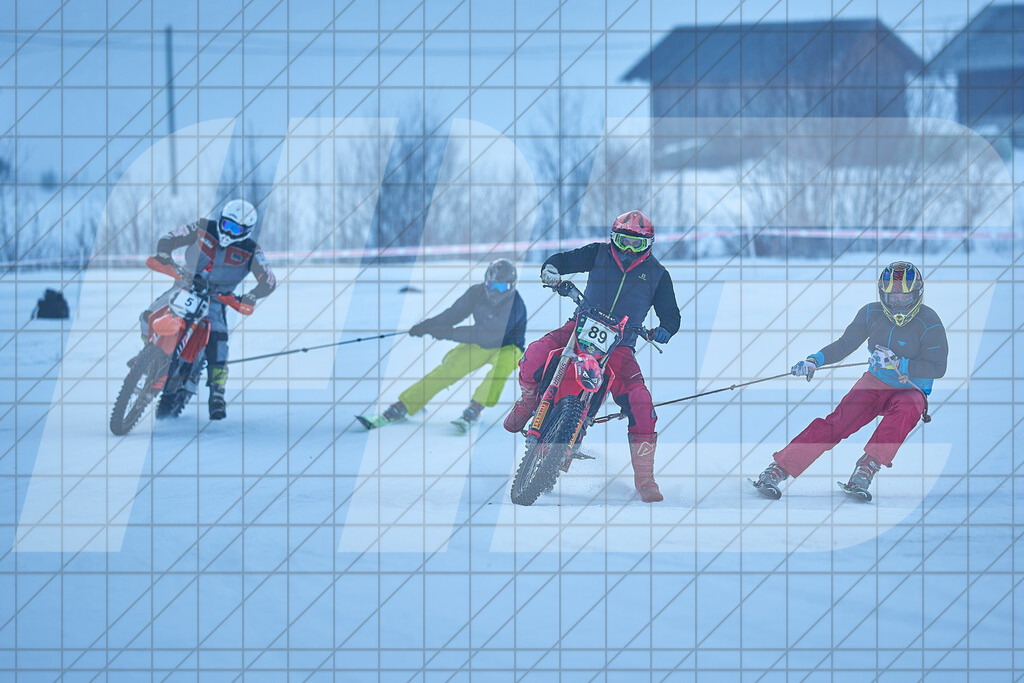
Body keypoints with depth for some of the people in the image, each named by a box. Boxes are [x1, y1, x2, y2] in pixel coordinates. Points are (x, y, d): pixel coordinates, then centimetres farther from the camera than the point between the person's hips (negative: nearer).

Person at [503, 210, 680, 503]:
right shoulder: (599, 253, 8)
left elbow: (670, 313, 11)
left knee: (640, 404, -18)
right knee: (534, 356, -27)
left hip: (620, 344, 0)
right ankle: (527, 402, 9)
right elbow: (566, 259, 2)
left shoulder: (656, 274, 8)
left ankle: (644, 477, -7)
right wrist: (551, 269, -20)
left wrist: (665, 329, -9)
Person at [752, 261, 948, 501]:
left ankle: (867, 468, -39)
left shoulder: (929, 323, -13)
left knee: (906, 409, -39)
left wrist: (896, 363, -29)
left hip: (911, 391, -3)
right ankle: (778, 469, -25)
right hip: (875, 383, 3)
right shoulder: (872, 314, -1)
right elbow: (845, 344, 9)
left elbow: (937, 368, -19)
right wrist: (814, 361, -6)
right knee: (839, 421, -21)